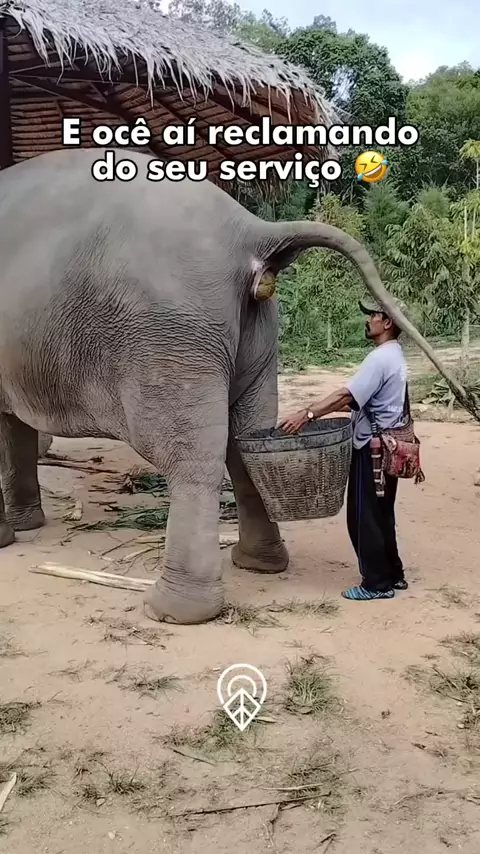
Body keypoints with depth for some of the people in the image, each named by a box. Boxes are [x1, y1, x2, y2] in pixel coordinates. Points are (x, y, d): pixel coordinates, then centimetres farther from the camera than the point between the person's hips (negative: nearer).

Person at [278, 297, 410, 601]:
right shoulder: (394, 355, 15)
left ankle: (377, 583, 6)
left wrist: (307, 414, -29)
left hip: (372, 447, -10)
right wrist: (323, 407, 12)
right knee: (380, 515, 17)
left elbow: (348, 395, -27)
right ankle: (393, 575, 26)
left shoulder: (380, 358, -18)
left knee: (363, 517, -2)